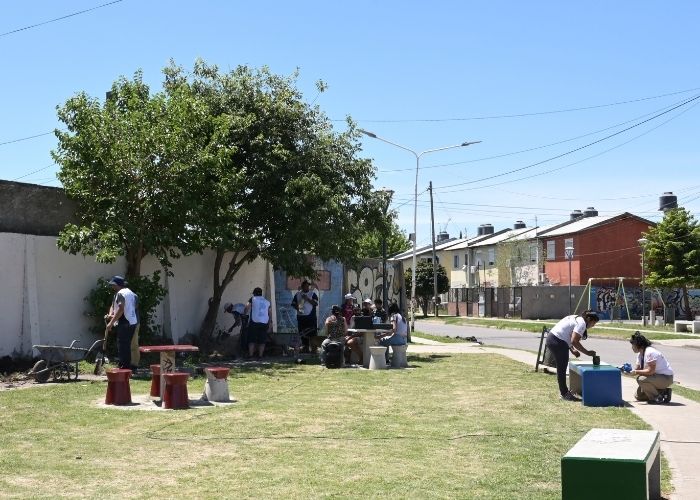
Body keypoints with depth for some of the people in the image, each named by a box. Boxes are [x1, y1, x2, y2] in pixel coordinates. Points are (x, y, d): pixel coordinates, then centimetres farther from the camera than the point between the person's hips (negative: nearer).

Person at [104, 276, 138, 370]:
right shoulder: (129, 292, 20)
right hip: (132, 322, 10)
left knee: (122, 346, -6)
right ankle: (128, 366, 20)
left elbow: (121, 309, -22)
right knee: (127, 346, 15)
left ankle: (123, 367, -7)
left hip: (124, 324, -10)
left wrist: (111, 322, -21)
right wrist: (110, 314, 4)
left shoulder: (120, 293, -12)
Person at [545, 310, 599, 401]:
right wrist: (587, 352, -13)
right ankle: (565, 394, 7)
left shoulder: (576, 318, 19)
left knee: (561, 367, 20)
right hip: (558, 342, -10)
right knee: (562, 368, -1)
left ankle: (564, 390, 32)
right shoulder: (582, 323, -11)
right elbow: (574, 341, -20)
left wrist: (572, 350, 13)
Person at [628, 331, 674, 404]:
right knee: (638, 396, 11)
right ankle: (663, 392, 14)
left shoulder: (650, 352, -24)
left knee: (641, 379, -32)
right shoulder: (640, 354, 6)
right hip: (657, 377, 10)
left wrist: (636, 372, -24)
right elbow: (637, 369, 7)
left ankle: (657, 398, -12)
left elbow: (650, 371, -29)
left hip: (666, 378, -10)